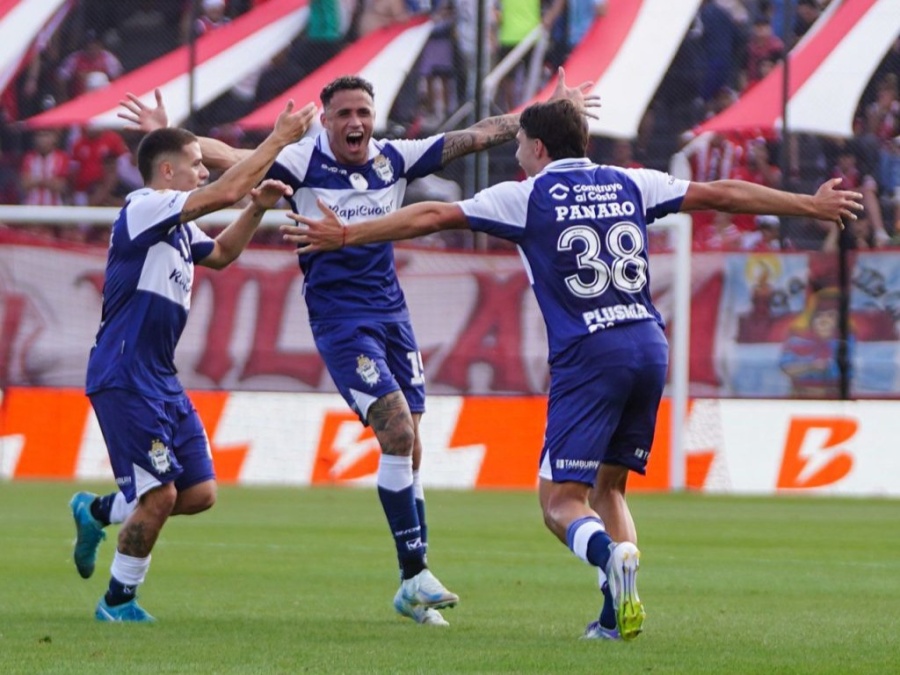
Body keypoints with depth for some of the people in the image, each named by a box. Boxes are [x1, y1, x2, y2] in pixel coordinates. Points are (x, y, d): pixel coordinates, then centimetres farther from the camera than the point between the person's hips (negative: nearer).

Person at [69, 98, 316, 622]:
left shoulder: (178, 226, 15)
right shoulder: (144, 209, -13)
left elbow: (220, 254, 34)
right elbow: (227, 192, -22)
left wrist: (258, 207, 18)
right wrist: (280, 137, -15)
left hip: (161, 379, 9)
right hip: (124, 377, -9)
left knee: (199, 493, 5)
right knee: (160, 495, -11)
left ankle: (97, 511, 24)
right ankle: (118, 601, 6)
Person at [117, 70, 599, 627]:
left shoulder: (395, 159, 5)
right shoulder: (305, 161, -6)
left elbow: (476, 137, 9)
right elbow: (236, 159, -17)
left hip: (391, 313, 5)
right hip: (340, 320, -5)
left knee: (409, 449, 5)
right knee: (398, 430, -19)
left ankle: (412, 588, 14)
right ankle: (416, 574, -14)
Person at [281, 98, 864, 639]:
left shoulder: (527, 197, 3)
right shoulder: (630, 185, 15)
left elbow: (432, 217, 2)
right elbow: (724, 194, 19)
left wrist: (346, 235, 7)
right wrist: (811, 204, 29)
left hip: (587, 357, -5)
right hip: (650, 346, 5)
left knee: (561, 500, -2)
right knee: (609, 487, 18)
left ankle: (611, 553, -36)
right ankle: (618, 612, -1)